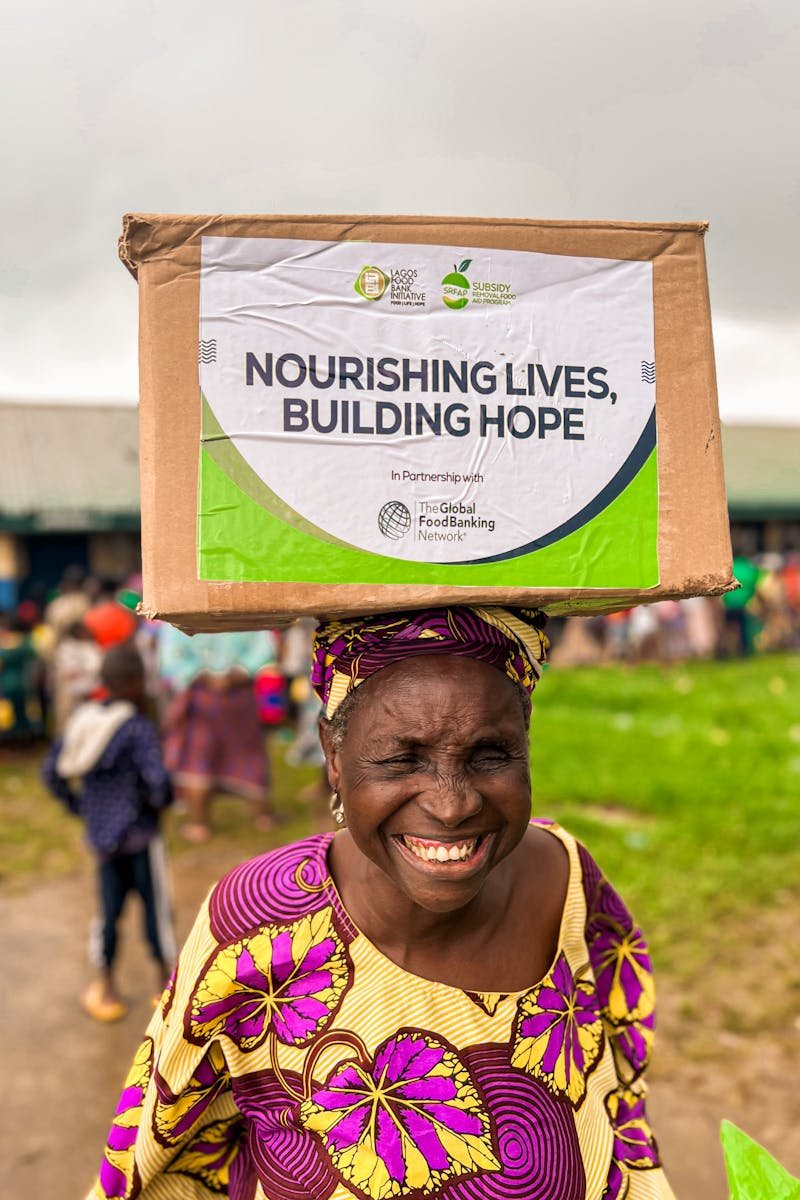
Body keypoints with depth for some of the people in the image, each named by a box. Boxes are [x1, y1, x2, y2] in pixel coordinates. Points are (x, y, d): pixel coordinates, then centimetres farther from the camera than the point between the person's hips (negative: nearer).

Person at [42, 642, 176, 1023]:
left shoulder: (81, 719, 3)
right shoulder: (139, 728, -18)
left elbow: (51, 771, 9)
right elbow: (158, 781, -26)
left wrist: (78, 806, 18)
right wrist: (161, 800, -4)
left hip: (100, 835, 6)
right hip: (138, 834, -6)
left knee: (110, 909, 17)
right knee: (156, 907, 9)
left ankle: (106, 991, 26)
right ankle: (167, 986, 21)